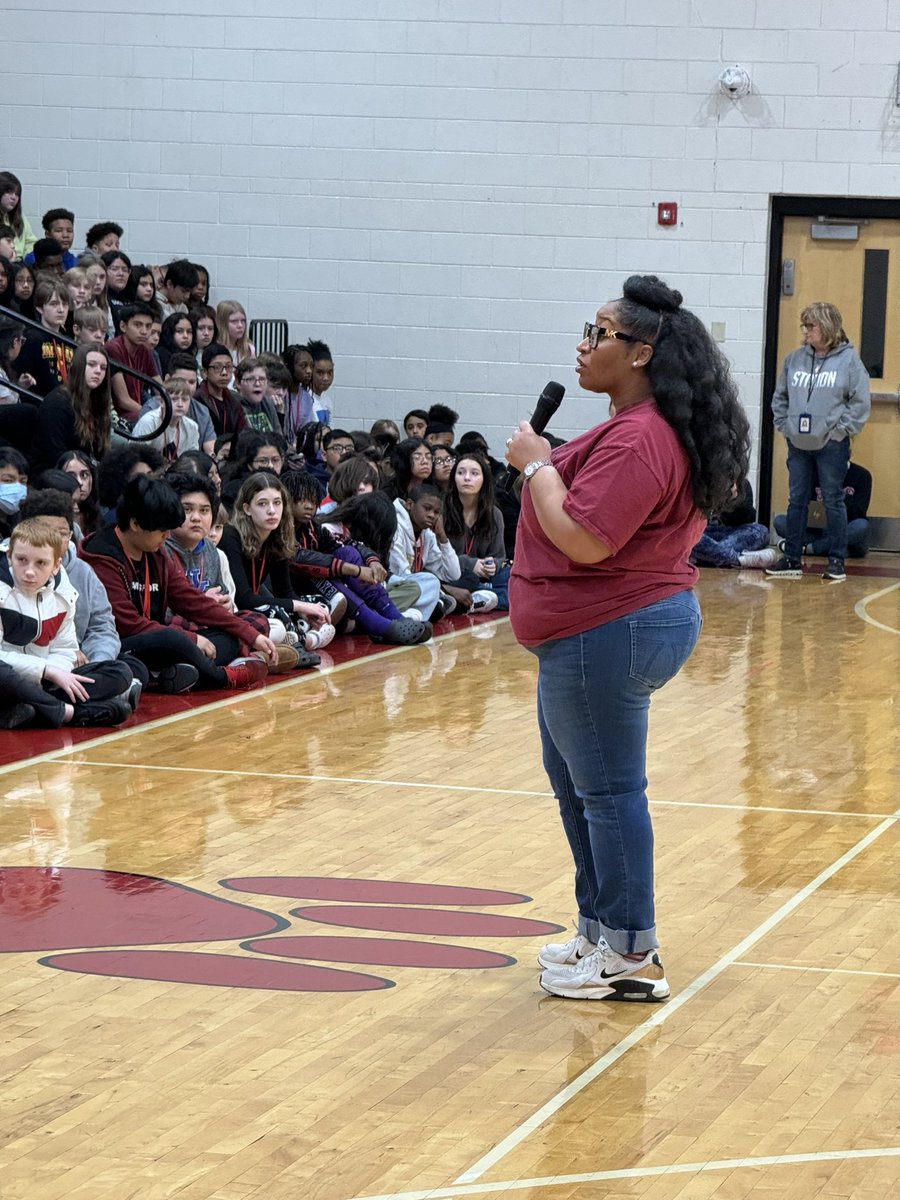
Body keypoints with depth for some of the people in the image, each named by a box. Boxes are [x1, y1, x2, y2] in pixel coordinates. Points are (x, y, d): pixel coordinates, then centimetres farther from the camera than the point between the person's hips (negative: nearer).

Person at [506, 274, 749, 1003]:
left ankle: (631, 957, 5)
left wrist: (536, 465, -16)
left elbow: (582, 539, -27)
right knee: (574, 779, 20)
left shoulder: (638, 441, -23)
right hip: (604, 630, 12)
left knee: (607, 790, -4)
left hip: (609, 634, -12)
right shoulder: (643, 427, 13)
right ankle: (601, 931, 30)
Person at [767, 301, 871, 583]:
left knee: (833, 501, 2)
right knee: (797, 501, 9)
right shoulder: (794, 359, 5)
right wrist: (784, 425, 4)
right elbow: (780, 397, 14)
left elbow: (860, 402, -7)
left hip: (832, 445, -4)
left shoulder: (849, 359, -7)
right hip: (798, 444, 4)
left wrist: (842, 430, -10)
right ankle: (791, 559, 16)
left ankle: (837, 561, 9)